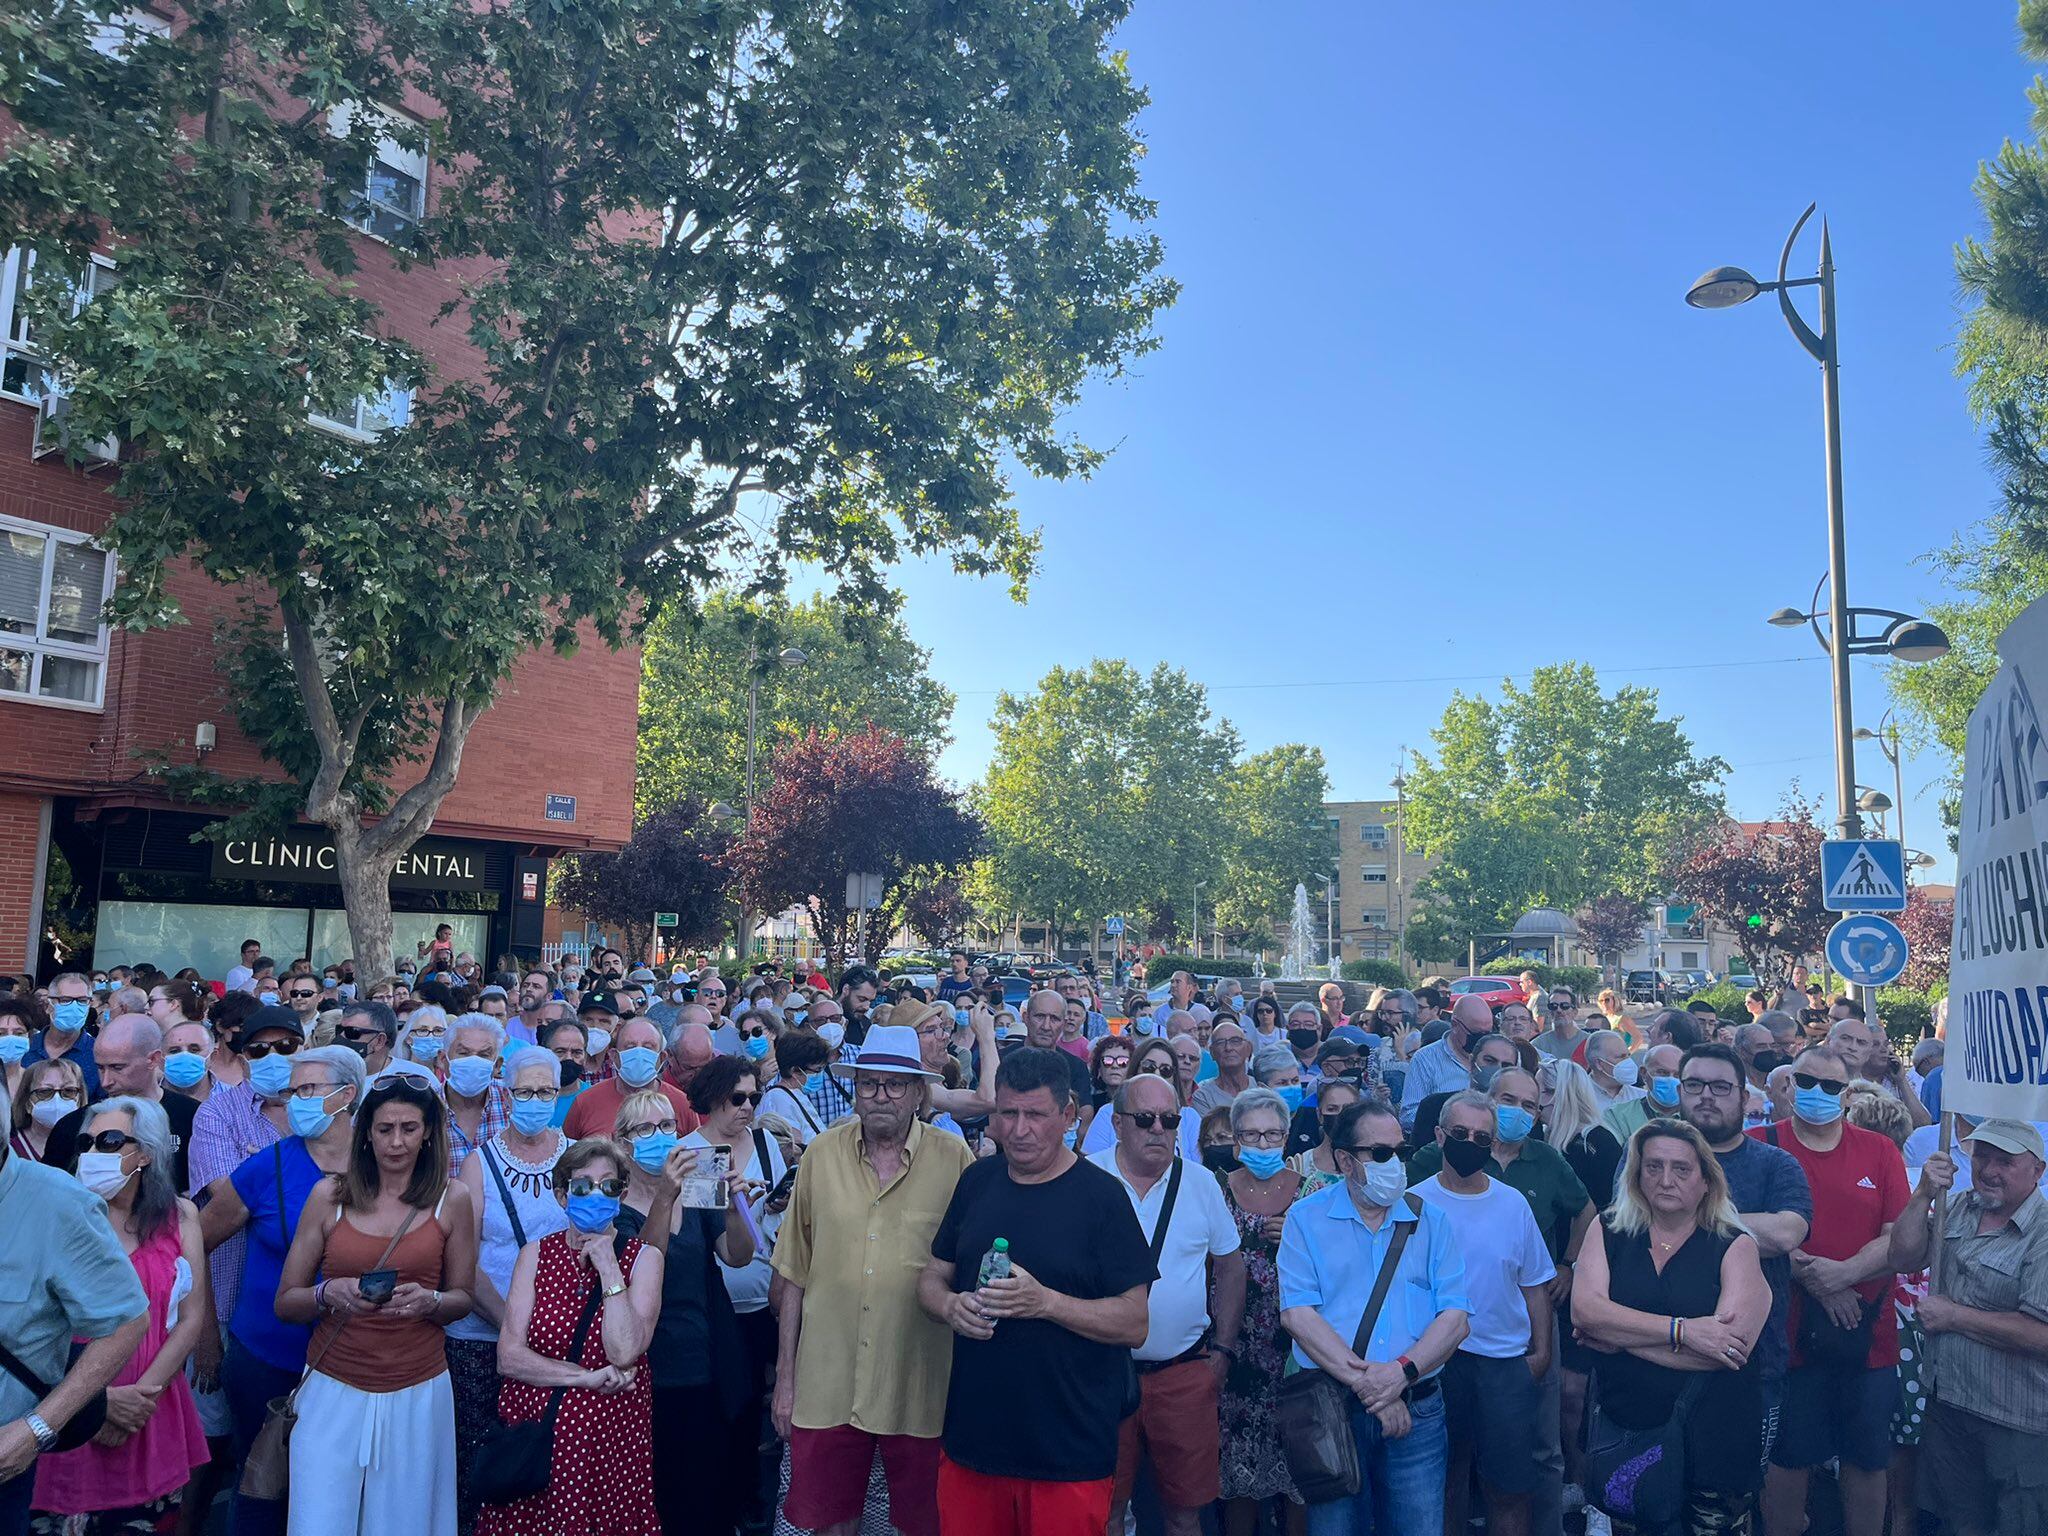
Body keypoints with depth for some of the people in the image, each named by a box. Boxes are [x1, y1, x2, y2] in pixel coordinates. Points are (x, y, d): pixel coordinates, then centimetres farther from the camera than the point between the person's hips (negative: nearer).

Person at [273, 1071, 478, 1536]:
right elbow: (285, 1303, 3)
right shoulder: (328, 1195, 0)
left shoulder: (451, 1200, -1)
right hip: (333, 1391, 0)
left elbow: (462, 1297, 7)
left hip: (417, 1393, 0)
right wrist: (329, 1293, -17)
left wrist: (429, 1301, -14)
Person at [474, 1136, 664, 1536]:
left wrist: (607, 1266, -17)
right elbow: (508, 1356, -5)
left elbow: (624, 1353, -16)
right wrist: (589, 1378, -15)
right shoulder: (536, 1255, 3)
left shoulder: (643, 1258, -3)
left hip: (610, 1440, -1)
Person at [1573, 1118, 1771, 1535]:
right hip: (1623, 1436, 2)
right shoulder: (1609, 1234, 1)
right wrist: (1682, 1330, -23)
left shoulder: (1735, 1247, -5)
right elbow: (1585, 1309, -15)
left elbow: (1733, 1346, -18)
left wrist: (1617, 1333, -16)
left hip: (1714, 1439, -2)